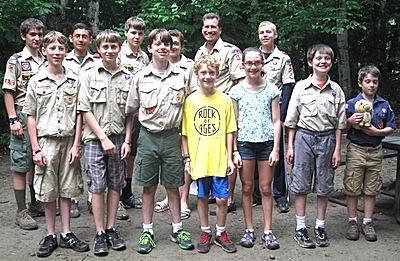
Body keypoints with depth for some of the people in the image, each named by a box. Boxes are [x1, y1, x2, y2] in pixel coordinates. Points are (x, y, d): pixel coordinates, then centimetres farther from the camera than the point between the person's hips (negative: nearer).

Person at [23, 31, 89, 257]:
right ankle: (51, 236, 18)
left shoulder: (74, 81, 4)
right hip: (46, 141, -1)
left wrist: (76, 145, -3)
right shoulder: (36, 82, 1)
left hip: (69, 141, 1)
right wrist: (36, 149, -4)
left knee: (67, 189, 8)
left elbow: (79, 115, 4)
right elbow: (31, 117, 1)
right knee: (48, 191, 6)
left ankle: (66, 234, 20)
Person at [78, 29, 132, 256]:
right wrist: (103, 138, -9)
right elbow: (86, 110, -3)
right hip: (95, 138, -2)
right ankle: (100, 234, 11)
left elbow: (130, 114, 9)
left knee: (116, 185, 8)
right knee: (97, 187, 1)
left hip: (119, 139, 2)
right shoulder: (90, 75, 1)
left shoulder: (127, 77, 7)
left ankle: (111, 229, 20)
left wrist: (127, 141, 0)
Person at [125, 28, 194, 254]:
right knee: (149, 187, 7)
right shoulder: (140, 77, 1)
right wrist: (150, 118, 5)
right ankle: (148, 232, 19)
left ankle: (178, 229, 22)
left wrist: (172, 120, 3)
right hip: (148, 136, 0)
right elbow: (132, 109, 9)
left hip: (172, 136, 0)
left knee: (173, 186, 9)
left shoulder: (180, 76, 3)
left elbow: (186, 108, 11)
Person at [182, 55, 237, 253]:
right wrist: (187, 158, 0)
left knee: (222, 198, 4)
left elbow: (229, 131, 2)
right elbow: (184, 133, 3)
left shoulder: (225, 100, 0)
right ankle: (205, 233, 29)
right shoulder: (190, 101, 0)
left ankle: (220, 233, 25)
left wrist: (229, 157, -1)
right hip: (198, 160, 0)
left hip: (219, 160, 0)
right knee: (202, 197, 12)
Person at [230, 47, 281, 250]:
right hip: (244, 143, 0)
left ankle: (268, 231, 16)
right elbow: (233, 123, 3)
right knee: (247, 188, 7)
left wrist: (275, 149, -4)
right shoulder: (236, 91, 2)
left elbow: (276, 121, 3)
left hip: (267, 143, 0)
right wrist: (234, 151, -3)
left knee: (266, 189, 6)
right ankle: (249, 230, 19)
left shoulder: (271, 89, 3)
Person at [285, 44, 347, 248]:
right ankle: (300, 228, 14)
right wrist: (290, 146, -1)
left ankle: (320, 227, 22)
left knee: (324, 186, 8)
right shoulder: (301, 86, 1)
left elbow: (339, 122, 5)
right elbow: (292, 119, 3)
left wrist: (337, 149, 1)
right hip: (304, 137, -1)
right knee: (301, 185, 3)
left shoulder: (336, 90, 4)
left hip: (327, 139, 1)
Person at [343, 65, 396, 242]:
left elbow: (391, 128, 8)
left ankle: (367, 223, 21)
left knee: (371, 189, 9)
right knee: (352, 189, 3)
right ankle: (352, 222, 16)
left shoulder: (384, 105, 5)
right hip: (356, 150, -2)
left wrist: (377, 132, -9)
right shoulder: (352, 103, -4)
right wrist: (350, 121, -20)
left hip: (375, 151, 3)